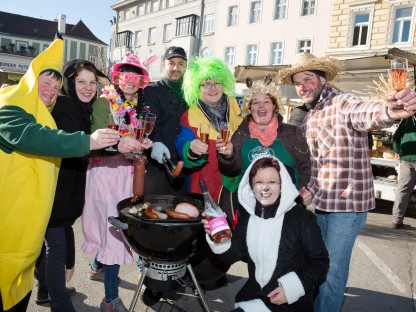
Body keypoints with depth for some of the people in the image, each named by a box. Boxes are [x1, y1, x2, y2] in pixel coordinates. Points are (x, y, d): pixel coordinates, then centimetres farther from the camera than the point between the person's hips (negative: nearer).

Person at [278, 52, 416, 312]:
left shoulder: (343, 103, -15)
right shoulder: (309, 118, 11)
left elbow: (366, 112, -39)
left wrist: (389, 110, -62)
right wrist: (311, 191, -5)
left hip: (348, 203, -7)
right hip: (322, 203, 8)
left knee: (332, 269, 2)